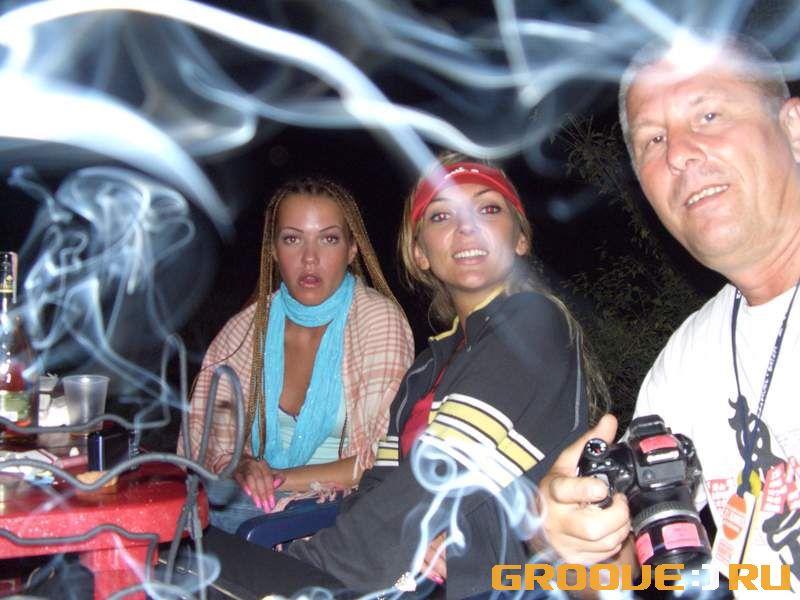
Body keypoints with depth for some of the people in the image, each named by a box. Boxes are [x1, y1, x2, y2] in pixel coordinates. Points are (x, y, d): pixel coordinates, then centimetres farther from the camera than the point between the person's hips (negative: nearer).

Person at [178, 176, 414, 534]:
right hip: (255, 500, 4)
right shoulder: (247, 328, 2)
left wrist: (280, 478, -16)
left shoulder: (378, 319, -10)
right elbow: (205, 431, 6)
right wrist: (238, 467, -16)